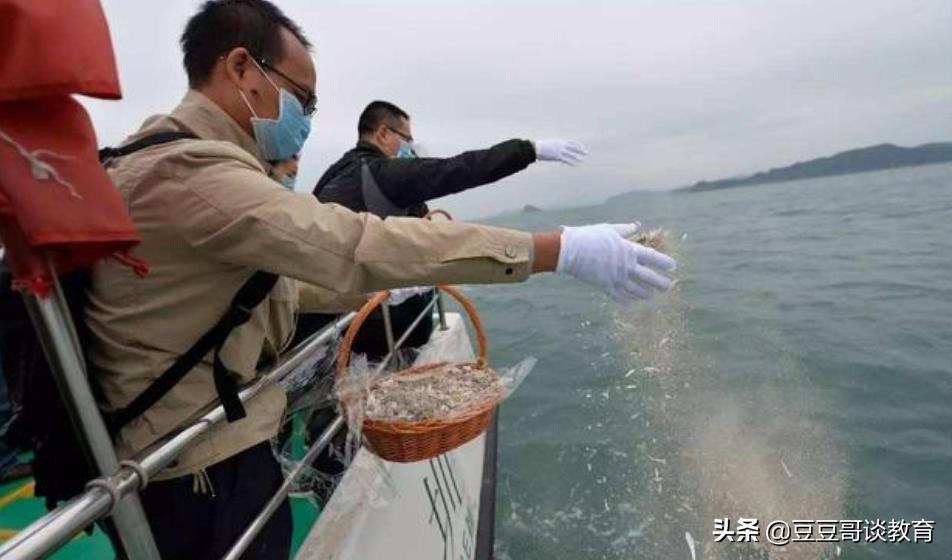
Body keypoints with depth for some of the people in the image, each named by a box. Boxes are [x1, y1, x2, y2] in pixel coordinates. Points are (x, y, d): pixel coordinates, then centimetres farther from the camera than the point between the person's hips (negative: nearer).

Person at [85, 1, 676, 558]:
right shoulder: (186, 170, -25)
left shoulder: (180, 162, 11)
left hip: (216, 453, 9)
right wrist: (564, 249, -32)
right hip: (206, 478, -9)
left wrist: (378, 290, 12)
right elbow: (360, 245, -34)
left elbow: (275, 282, 15)